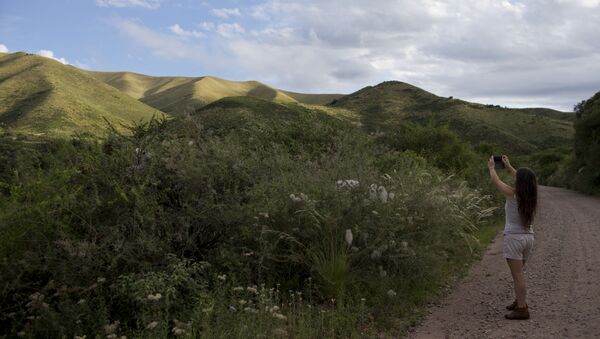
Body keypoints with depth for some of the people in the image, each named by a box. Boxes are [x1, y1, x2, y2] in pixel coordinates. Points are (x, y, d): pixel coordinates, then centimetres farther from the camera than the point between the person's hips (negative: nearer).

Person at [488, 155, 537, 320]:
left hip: (514, 237, -7)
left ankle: (522, 309, 0)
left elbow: (495, 180, 1)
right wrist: (508, 166, 32)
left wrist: (491, 168, 20)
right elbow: (523, 180, 22)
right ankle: (519, 301, 32)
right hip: (528, 236, 7)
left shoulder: (512, 194, -14)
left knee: (517, 275, -3)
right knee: (518, 273, 21)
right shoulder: (531, 195, 2)